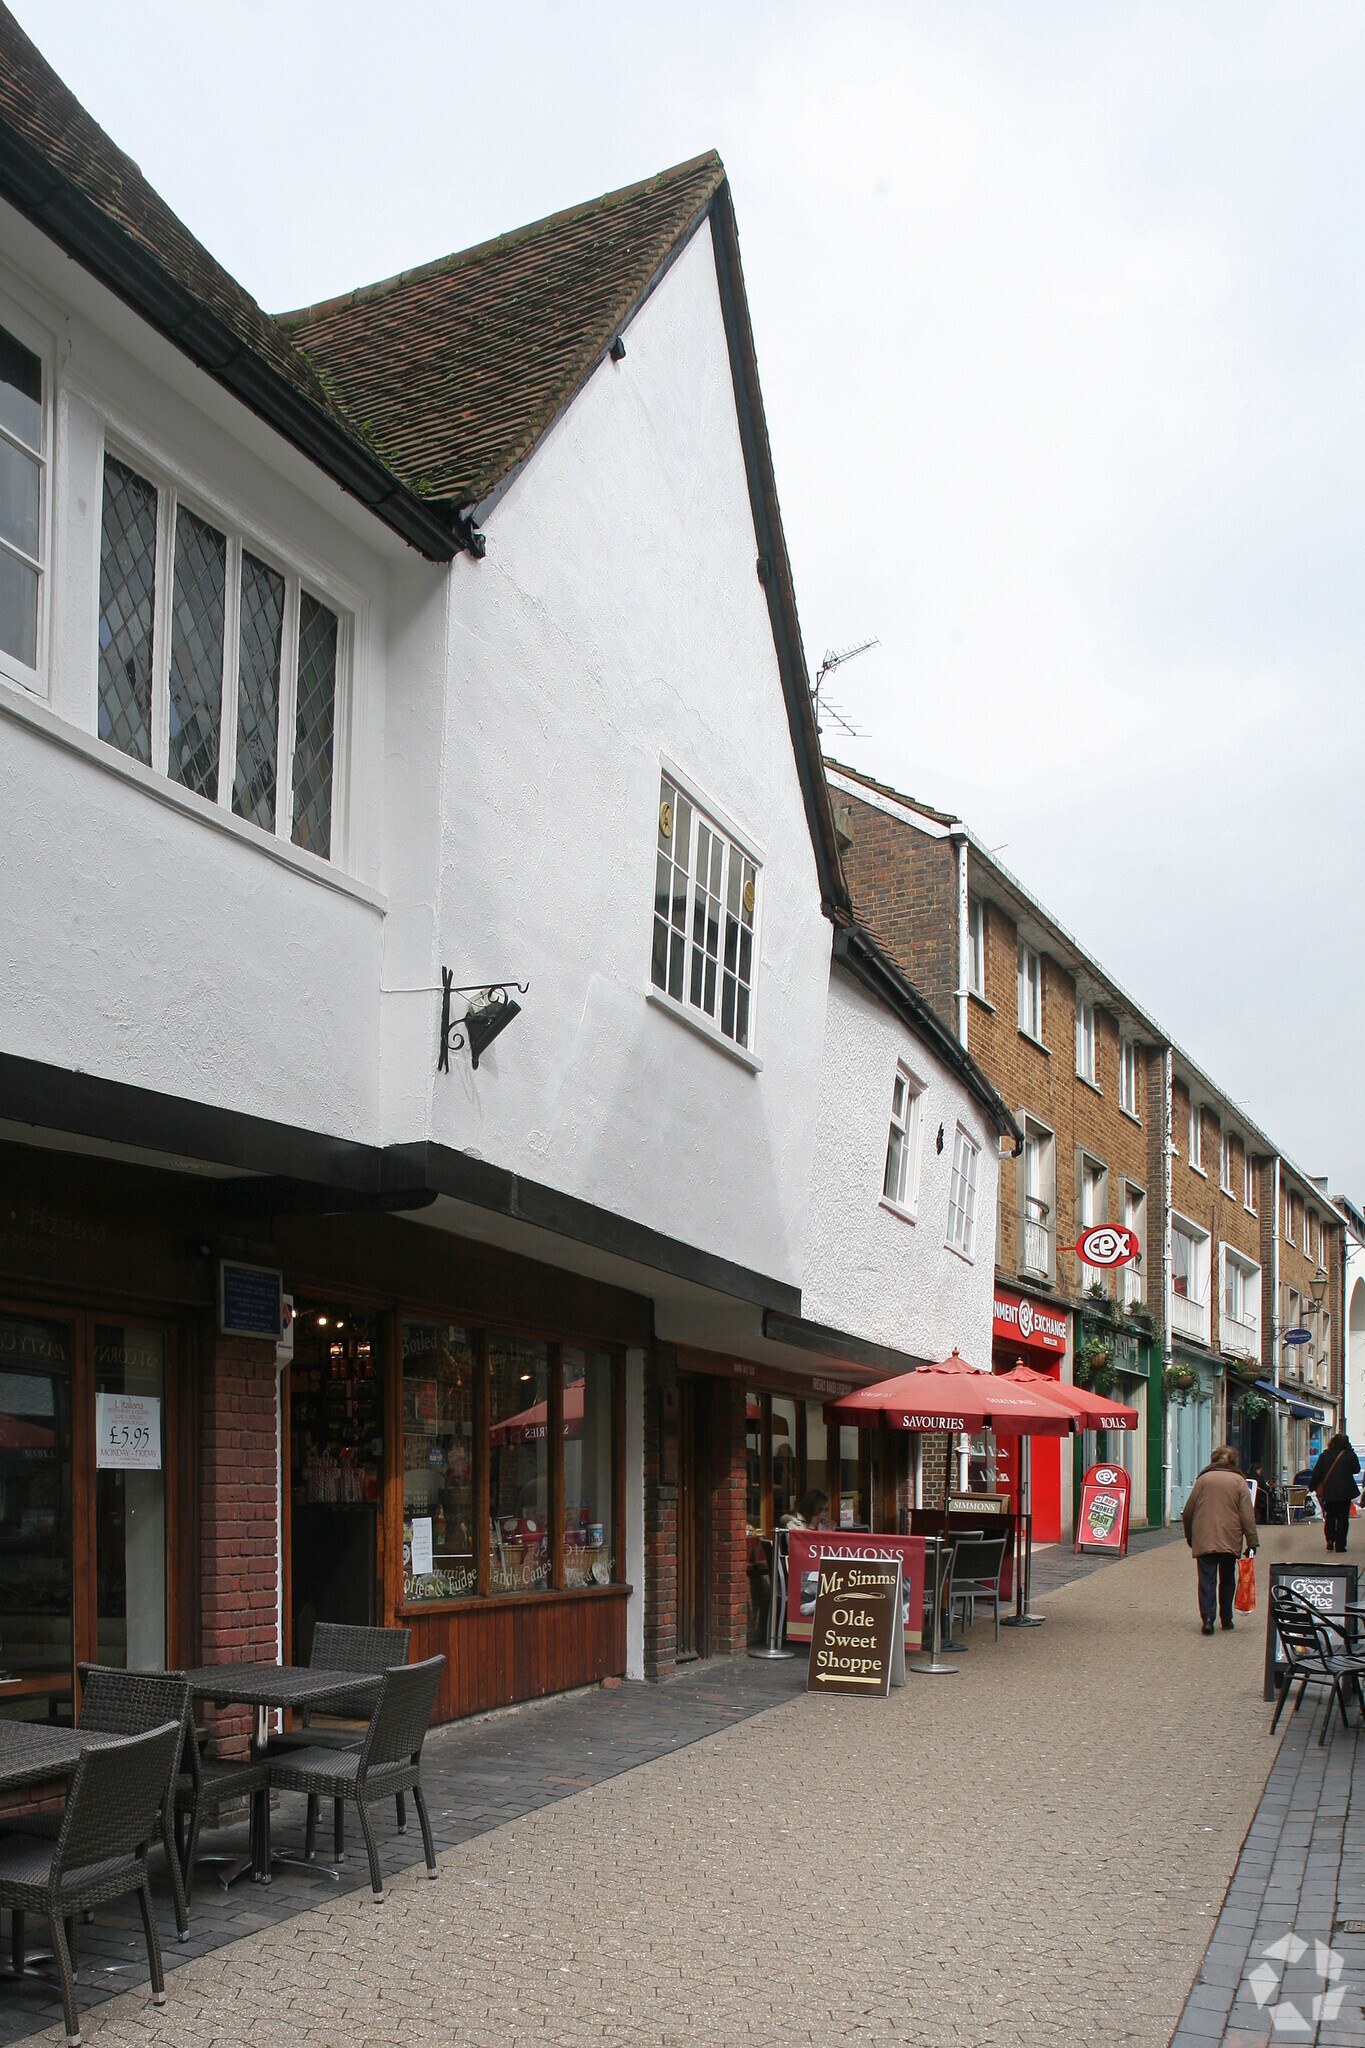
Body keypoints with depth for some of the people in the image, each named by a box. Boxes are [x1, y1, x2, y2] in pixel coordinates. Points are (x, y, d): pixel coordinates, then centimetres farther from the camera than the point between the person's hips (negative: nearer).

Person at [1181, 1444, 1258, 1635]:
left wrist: (1189, 1535, 20)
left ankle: (1207, 1618, -15)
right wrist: (1252, 1541, -1)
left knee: (1207, 1580, -2)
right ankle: (1226, 1619, 20)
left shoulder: (1203, 1479, 4)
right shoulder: (1239, 1481, 2)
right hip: (1230, 1540, 1)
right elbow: (1247, 1515, -4)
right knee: (1227, 1580, 16)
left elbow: (1188, 1512, 7)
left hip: (1204, 1540, 0)